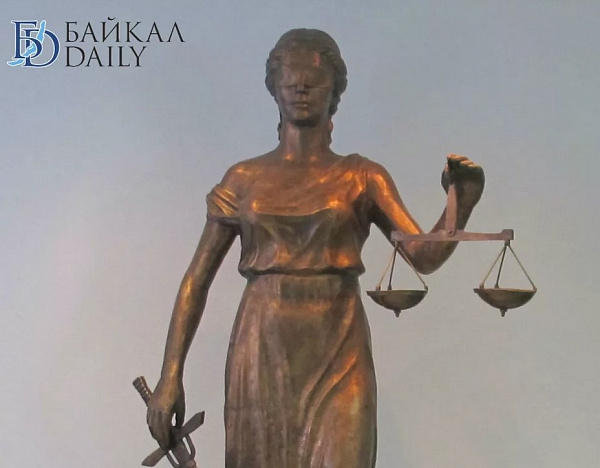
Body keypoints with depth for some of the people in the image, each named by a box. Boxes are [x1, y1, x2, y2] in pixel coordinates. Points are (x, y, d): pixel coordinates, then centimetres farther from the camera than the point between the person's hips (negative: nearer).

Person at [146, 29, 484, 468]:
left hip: (338, 359, -1)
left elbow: (425, 255, -5)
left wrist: (462, 204, -24)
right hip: (262, 355, 1)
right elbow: (197, 279, 6)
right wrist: (171, 376, -1)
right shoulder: (244, 179, 7)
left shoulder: (362, 178, 6)